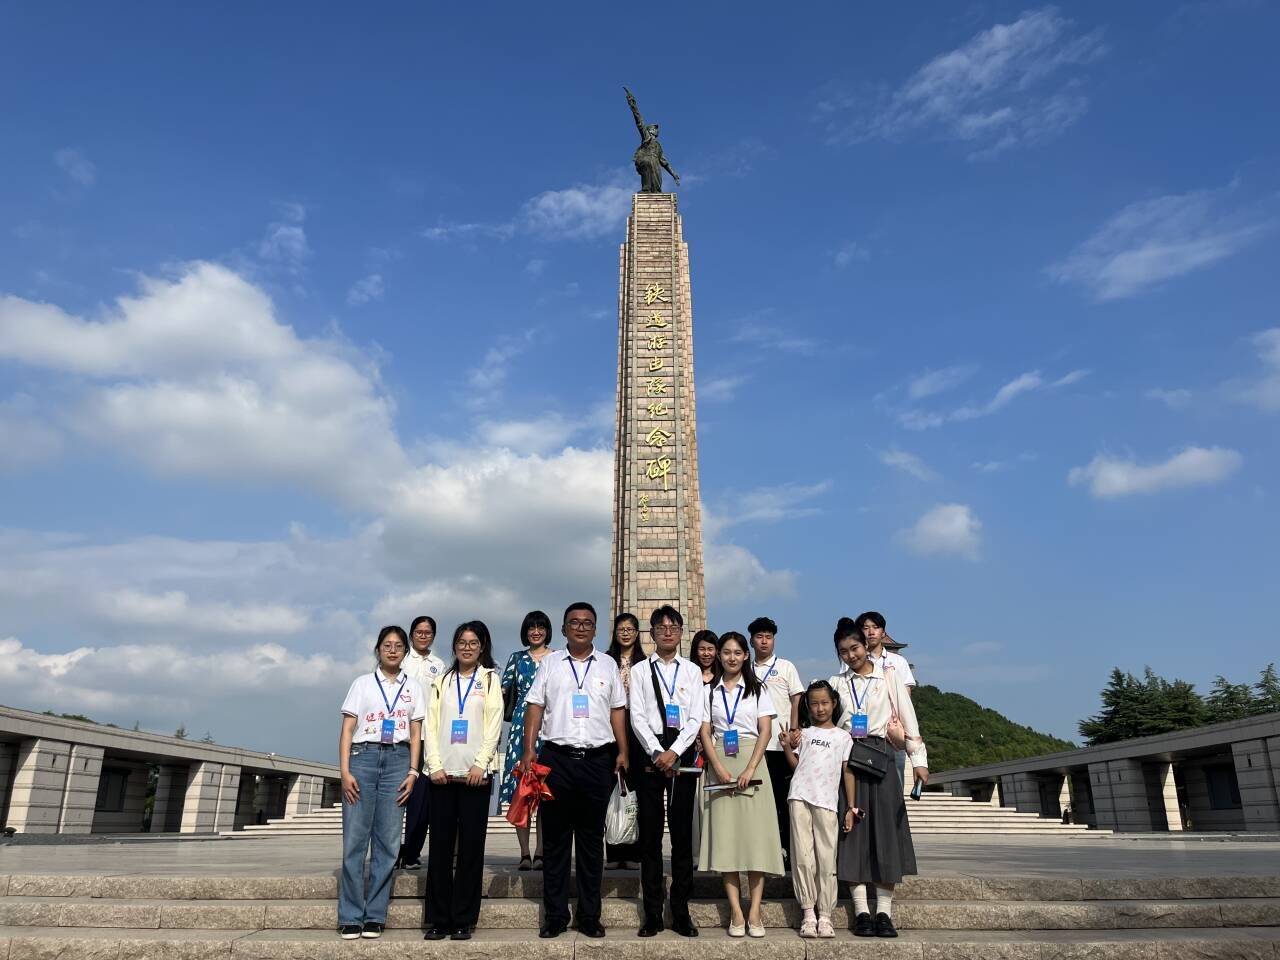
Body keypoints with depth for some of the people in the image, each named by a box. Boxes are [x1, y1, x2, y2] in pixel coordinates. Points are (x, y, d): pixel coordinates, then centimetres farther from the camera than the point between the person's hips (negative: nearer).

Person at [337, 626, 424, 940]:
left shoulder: (413, 687, 13)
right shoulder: (362, 683, 8)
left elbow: (416, 733, 11)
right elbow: (347, 730, 4)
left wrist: (412, 771, 0)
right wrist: (345, 772, -6)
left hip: (398, 759, 2)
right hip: (363, 756, -1)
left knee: (388, 841, 0)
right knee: (355, 839, -4)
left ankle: (375, 916, 9)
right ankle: (351, 916, 5)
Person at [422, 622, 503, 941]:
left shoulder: (490, 679, 7)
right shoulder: (443, 681, 14)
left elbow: (494, 725, -1)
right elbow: (431, 725, 7)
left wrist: (480, 764, -12)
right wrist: (435, 765, -5)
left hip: (475, 773, -2)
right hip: (443, 773, 2)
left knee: (471, 846, 0)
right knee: (440, 846, 3)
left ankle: (463, 919, 8)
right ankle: (438, 919, 11)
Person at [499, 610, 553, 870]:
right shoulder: (517, 658, 12)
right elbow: (501, 690, 12)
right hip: (521, 726, 1)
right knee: (520, 790, -1)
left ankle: (540, 852, 5)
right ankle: (524, 853, 5)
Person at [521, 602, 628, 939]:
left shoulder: (608, 665, 10)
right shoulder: (549, 664, 7)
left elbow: (617, 711, 10)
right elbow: (534, 707, 4)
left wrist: (623, 751, 3)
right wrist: (529, 750, -5)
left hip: (598, 760, 1)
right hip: (557, 758, -1)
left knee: (592, 841, 7)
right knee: (556, 839, 5)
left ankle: (589, 916, 17)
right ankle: (555, 916, 14)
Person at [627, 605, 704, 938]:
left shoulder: (692, 671, 9)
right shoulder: (639, 670, 7)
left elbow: (697, 718, 0)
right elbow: (637, 716, -2)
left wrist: (674, 752, -11)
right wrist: (657, 753, -12)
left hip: (681, 752, 1)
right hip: (648, 751, 0)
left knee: (682, 832, 3)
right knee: (650, 833, 3)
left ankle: (681, 912, 11)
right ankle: (652, 913, 10)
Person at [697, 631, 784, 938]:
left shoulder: (757, 690, 7)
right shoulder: (710, 690, 9)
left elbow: (765, 731, 0)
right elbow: (705, 732, 2)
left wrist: (750, 770, -12)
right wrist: (719, 769, -12)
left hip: (751, 762, -1)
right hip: (719, 765, 1)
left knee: (755, 832, -5)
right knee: (724, 834, -2)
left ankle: (755, 911, -1)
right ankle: (736, 912, 2)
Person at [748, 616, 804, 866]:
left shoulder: (786, 667, 5)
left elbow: (797, 701, 2)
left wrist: (793, 732, -8)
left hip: (781, 743, -2)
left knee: (785, 798, 1)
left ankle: (790, 850, 9)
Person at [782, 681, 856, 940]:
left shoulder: (843, 736, 12)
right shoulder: (804, 733, 15)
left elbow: (848, 772, 9)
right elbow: (796, 765, 11)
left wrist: (851, 807, 4)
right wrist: (787, 746, -5)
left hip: (827, 801, -1)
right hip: (800, 797, 1)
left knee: (826, 859, -1)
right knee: (802, 857, -1)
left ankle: (825, 915, 7)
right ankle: (808, 913, 7)